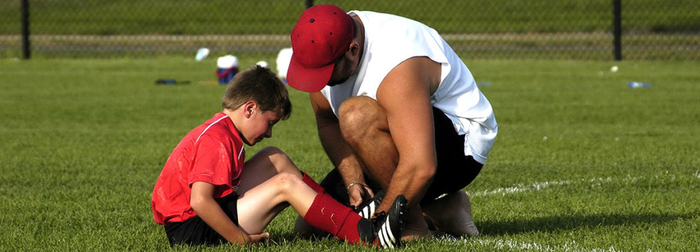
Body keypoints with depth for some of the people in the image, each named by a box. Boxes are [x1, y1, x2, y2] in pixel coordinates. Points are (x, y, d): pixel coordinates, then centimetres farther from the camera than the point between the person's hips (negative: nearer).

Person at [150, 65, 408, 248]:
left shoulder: (219, 130, 15)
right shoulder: (217, 141, -19)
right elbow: (199, 201, -30)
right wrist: (241, 239, -24)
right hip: (191, 231, -11)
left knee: (274, 159, 12)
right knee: (285, 184, -16)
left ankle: (351, 214, 11)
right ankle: (368, 235, -21)